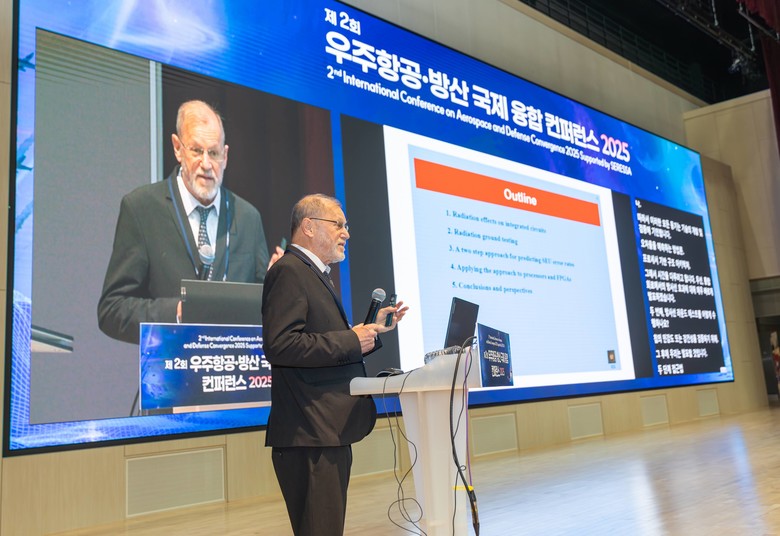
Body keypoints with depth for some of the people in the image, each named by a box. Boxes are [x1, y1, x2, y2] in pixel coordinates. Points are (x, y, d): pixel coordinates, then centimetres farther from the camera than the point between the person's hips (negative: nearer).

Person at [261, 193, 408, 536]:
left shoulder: (315, 275, 21)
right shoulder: (289, 271, -11)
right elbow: (279, 345, -23)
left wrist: (373, 328, 13)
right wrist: (351, 340, -19)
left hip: (329, 431, 10)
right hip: (310, 433, -10)